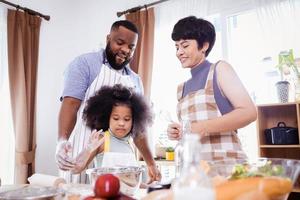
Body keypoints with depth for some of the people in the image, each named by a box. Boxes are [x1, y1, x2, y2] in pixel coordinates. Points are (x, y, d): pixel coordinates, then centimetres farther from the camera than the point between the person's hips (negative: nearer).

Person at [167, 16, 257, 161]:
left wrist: (203, 127, -17)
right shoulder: (182, 88, 15)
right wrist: (177, 133, -2)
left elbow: (249, 112, -8)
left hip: (225, 161, -4)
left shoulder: (219, 69, 1)